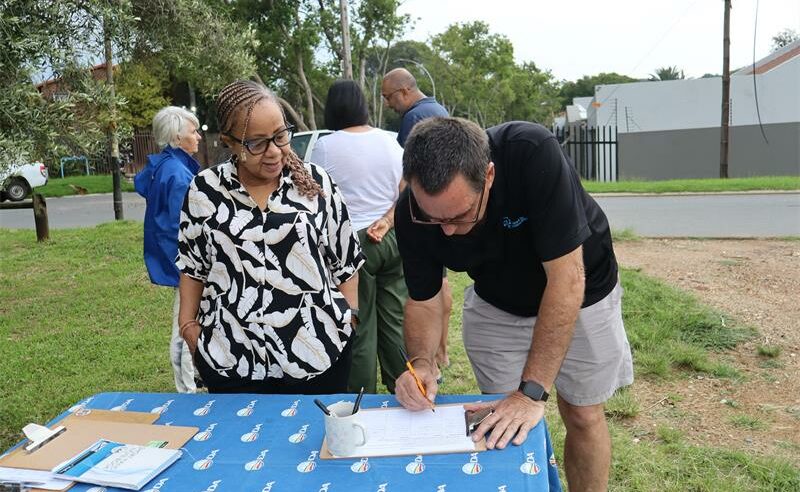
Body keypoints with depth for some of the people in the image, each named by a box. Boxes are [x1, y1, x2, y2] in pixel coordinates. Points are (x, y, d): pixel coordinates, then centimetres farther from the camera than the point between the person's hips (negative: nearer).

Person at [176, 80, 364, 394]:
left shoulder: (315, 181, -2)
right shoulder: (205, 190, -1)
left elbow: (345, 259, 3)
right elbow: (192, 263, 11)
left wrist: (349, 320, 2)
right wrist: (188, 323, 7)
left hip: (317, 350, 0)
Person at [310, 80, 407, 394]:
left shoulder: (324, 147, -6)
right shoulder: (389, 141, 7)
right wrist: (387, 221, -5)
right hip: (391, 239, 5)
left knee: (360, 328, 4)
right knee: (395, 321, 13)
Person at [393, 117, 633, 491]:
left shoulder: (534, 155, -38)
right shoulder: (413, 213, -25)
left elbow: (567, 278, -36)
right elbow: (423, 300, -11)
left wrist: (532, 390, -36)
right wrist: (420, 362, -30)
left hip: (578, 294, -2)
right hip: (496, 305, 3)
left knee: (583, 417, 10)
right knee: (503, 430, 8)